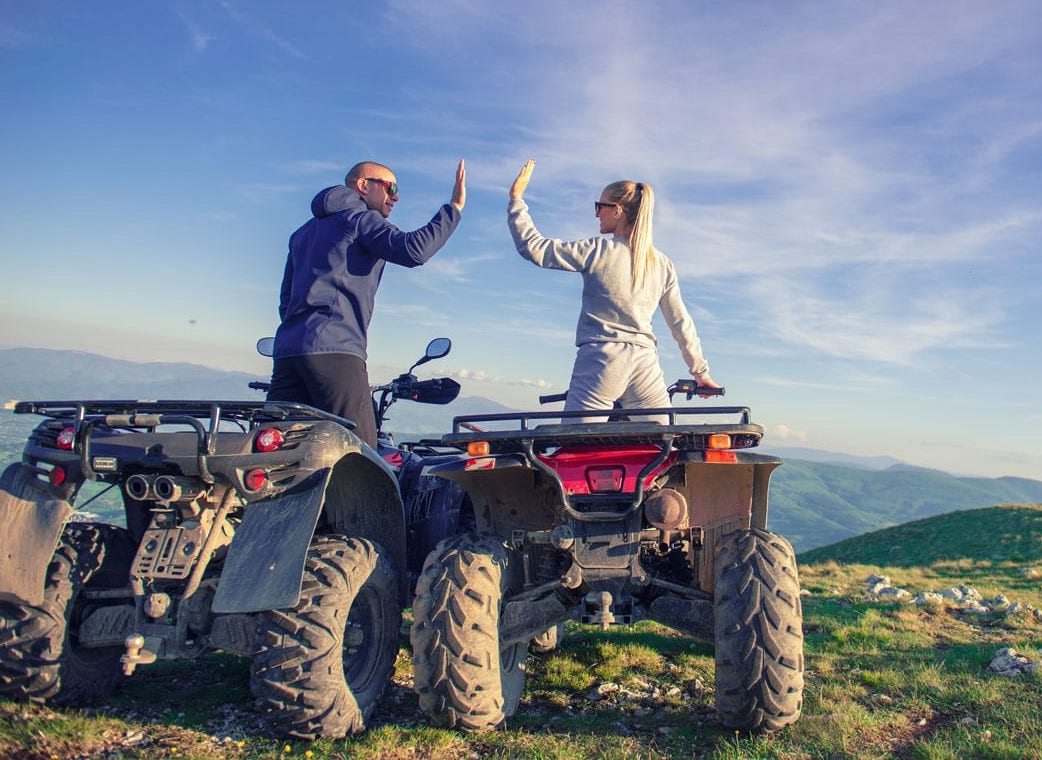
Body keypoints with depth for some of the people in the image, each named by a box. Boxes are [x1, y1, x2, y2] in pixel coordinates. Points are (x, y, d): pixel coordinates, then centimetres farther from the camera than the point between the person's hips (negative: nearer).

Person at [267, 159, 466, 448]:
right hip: (335, 350, -8)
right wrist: (454, 208, -6)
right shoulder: (362, 219, 5)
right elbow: (412, 249, -14)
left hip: (287, 348, 8)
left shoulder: (306, 230, 30)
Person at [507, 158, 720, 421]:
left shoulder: (598, 251, -3)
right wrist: (701, 371, 22)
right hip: (646, 364, 5)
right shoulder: (662, 264, 11)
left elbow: (533, 247, -5)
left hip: (600, 360, -4)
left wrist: (516, 197, 4)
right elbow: (681, 324, 13)